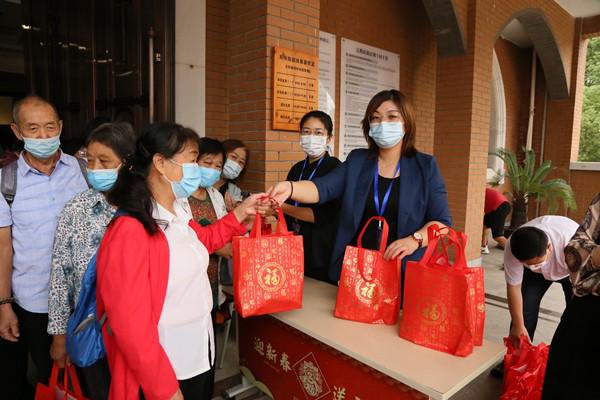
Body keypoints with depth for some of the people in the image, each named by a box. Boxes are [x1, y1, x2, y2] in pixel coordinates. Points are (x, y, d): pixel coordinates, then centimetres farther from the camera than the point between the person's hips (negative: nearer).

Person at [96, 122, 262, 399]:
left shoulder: (178, 212, -1)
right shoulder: (130, 231, -26)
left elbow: (202, 242, 21)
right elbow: (130, 324, -24)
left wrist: (239, 213, 10)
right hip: (164, 369, -8)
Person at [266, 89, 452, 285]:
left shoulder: (425, 166, 0)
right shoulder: (356, 160, 4)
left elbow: (442, 221, -2)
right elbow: (323, 187, -10)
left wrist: (415, 240, -21)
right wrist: (290, 187, -30)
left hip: (404, 271, -1)